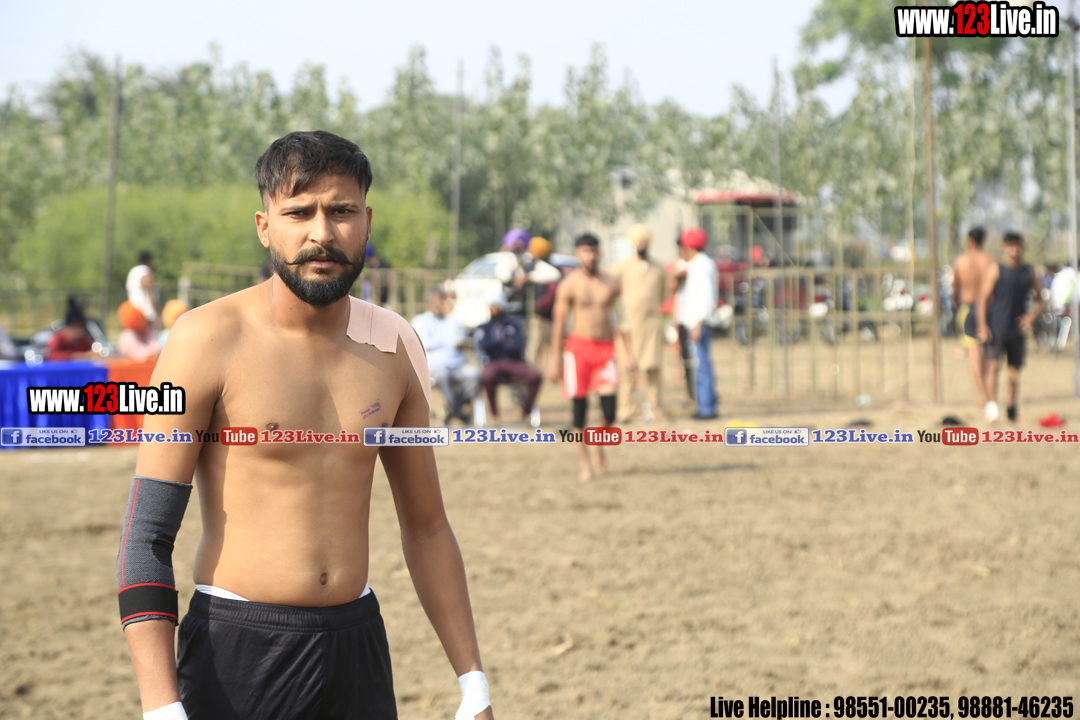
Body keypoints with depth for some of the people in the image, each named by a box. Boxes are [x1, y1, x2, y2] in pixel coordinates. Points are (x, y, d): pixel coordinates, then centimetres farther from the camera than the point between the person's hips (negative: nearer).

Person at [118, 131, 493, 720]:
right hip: (237, 650, -4)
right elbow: (145, 539, -10)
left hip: (358, 647, 4)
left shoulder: (392, 346, 6)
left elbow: (426, 528, 15)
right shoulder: (209, 339, -9)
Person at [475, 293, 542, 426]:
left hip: (514, 362, 1)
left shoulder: (514, 324, 13)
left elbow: (518, 347, -2)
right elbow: (484, 346, -5)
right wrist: (504, 341, -4)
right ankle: (494, 413, -19)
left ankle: (526, 411, -8)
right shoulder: (484, 328, 15)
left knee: (535, 375, -29)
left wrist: (496, 345, -1)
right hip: (494, 363, -1)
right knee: (488, 377, -39)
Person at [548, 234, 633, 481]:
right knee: (579, 406, -1)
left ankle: (599, 442, 18)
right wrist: (555, 360, -2)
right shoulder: (569, 285, 0)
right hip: (579, 347, -2)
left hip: (605, 347, 2)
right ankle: (584, 462, 10)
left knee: (609, 407, -12)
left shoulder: (612, 283, 7)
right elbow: (558, 323, 2)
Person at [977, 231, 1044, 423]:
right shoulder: (996, 270, -3)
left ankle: (1012, 409, 19)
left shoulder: (1030, 273, 6)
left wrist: (1033, 315, -6)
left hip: (1017, 328, 3)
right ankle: (991, 404, -21)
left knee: (1014, 370, 9)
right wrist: (982, 326, -14)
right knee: (993, 365, -16)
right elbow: (983, 298, -5)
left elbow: (1040, 299, 15)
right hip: (995, 327, -3)